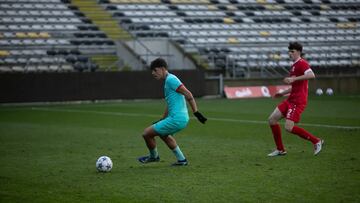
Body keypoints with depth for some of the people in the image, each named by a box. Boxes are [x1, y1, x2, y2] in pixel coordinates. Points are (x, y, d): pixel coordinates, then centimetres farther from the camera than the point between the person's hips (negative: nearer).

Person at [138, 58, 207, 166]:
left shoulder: (171, 79, -13)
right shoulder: (168, 81, 17)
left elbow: (188, 95, -20)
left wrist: (196, 113, -23)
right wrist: (161, 121, 31)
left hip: (176, 119, -11)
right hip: (182, 118, 11)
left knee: (147, 133, -3)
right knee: (163, 134, 36)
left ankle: (154, 156, 23)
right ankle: (181, 160, 35)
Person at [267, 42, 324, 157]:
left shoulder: (301, 63, -10)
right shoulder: (294, 65, 21)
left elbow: (311, 75, -29)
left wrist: (294, 78, -31)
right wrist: (283, 93, 28)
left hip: (298, 101, -10)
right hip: (291, 99, 10)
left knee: (289, 128, -17)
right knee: (272, 119, 4)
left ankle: (316, 141, -1)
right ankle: (280, 150, 12)